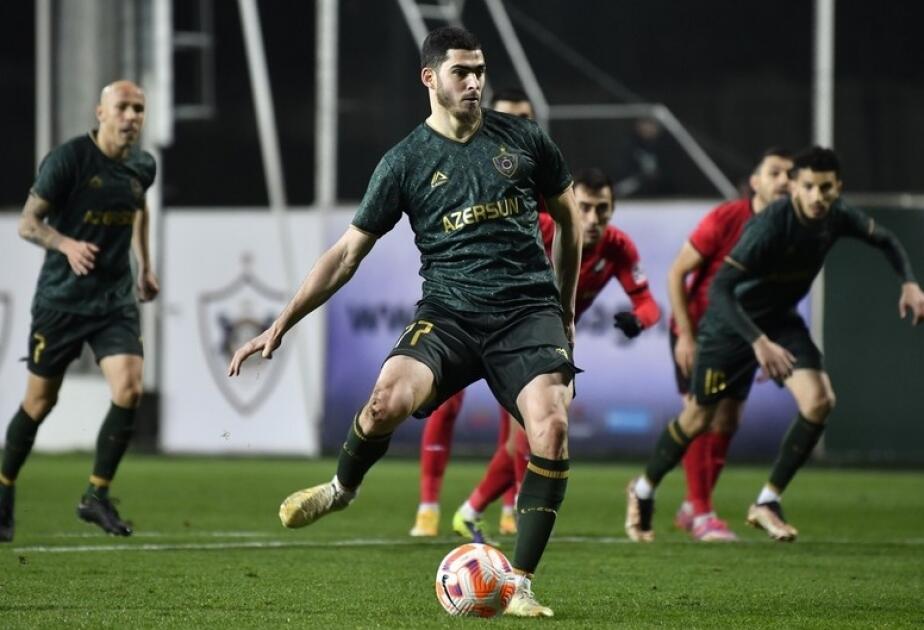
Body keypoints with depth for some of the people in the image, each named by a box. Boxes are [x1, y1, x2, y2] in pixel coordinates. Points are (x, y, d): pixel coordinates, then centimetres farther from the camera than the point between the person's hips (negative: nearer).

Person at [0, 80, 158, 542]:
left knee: (129, 390, -15)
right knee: (40, 402, 5)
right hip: (61, 299, -4)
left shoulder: (142, 167, 4)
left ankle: (96, 496, -1)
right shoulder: (68, 159, -14)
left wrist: (145, 266, 25)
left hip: (116, 301, 4)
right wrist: (67, 245, -31)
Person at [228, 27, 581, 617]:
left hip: (528, 311, 1)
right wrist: (281, 325, 1)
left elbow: (569, 218, 21)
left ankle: (520, 585, -12)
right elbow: (348, 252, 7)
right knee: (388, 398, -29)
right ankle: (343, 488, 7)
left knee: (551, 427, -24)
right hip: (448, 315, -1)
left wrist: (566, 312, 23)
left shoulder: (522, 138, 6)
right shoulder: (405, 162, 3)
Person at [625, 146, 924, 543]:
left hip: (781, 320, 5)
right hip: (731, 324, -5)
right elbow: (719, 290, -38)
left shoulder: (837, 218, -13)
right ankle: (643, 490, 33)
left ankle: (768, 503, -2)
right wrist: (759, 342, -48)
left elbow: (885, 240, 8)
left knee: (819, 401, -15)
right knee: (699, 419, 6)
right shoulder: (770, 226, -33)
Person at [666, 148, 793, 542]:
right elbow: (677, 272, -13)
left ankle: (692, 507, 20)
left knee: (727, 421, 5)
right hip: (698, 329, -5)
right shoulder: (725, 219, -19)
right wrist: (685, 335, -17)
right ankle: (701, 514, -7)